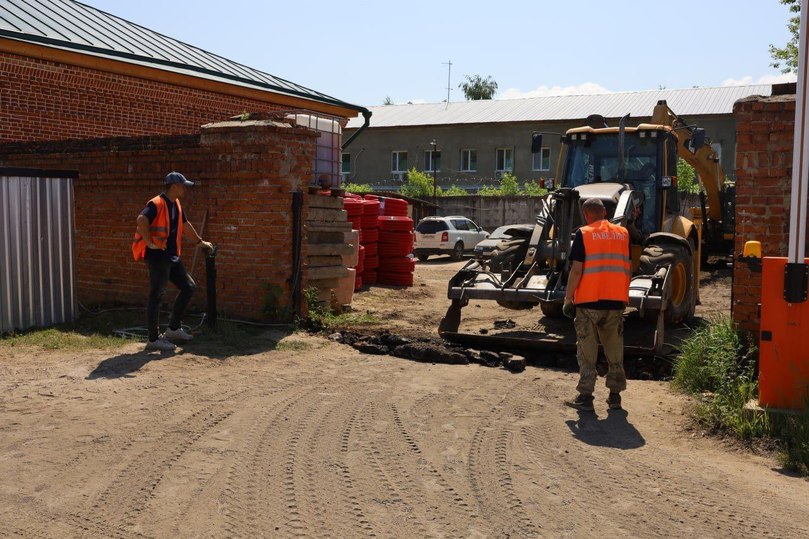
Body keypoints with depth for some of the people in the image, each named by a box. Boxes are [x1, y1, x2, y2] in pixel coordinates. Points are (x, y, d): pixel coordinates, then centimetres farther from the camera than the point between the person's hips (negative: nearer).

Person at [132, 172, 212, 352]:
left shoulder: (176, 204, 14)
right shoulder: (156, 204, -15)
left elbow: (186, 223, 30)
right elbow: (141, 219, -33)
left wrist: (200, 241, 38)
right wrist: (149, 243, -26)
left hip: (172, 257, 9)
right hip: (157, 257, -9)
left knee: (189, 287, 11)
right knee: (156, 297, -3)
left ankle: (174, 329, 18)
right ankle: (153, 340, 5)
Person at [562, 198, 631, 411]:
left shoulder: (583, 234, -6)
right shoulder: (623, 233, 8)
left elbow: (577, 270, -11)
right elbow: (629, 268, 11)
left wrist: (568, 300, -4)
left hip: (589, 301, -4)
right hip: (616, 302, 4)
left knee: (587, 351, 4)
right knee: (615, 351, 13)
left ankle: (585, 396, 7)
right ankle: (615, 395, 20)